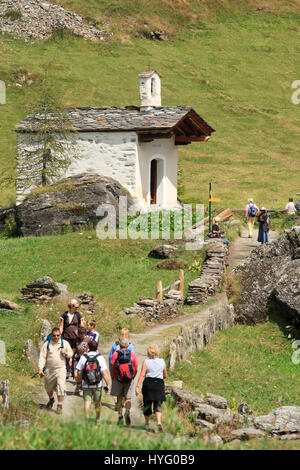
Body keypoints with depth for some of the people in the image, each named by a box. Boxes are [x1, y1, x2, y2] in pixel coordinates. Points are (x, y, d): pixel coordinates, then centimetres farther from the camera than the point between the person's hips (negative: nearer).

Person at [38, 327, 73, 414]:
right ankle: (51, 399, 46)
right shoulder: (47, 344, -1)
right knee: (49, 387, 17)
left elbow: (71, 354, 11)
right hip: (49, 370, 2)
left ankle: (60, 405, -10)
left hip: (61, 369, -2)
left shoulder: (65, 343, 3)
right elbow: (42, 357, -4)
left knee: (61, 386, -15)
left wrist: (66, 353, -12)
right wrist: (40, 368, -14)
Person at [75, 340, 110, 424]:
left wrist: (79, 382, 14)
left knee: (87, 401, -1)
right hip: (97, 385, 0)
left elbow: (79, 372, 0)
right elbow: (104, 373, -11)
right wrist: (108, 385, -6)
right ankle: (97, 419, 30)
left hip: (86, 385, 0)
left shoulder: (83, 357, -4)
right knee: (98, 403, 16)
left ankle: (86, 417, -16)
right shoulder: (100, 358, -7)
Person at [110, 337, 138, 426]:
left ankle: (120, 417, 14)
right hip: (129, 381, 0)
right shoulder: (132, 354, -2)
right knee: (128, 399, 5)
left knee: (119, 399, 14)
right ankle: (127, 411, -22)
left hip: (118, 380, 0)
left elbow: (112, 368, -4)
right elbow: (136, 369, 2)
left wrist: (113, 379, 10)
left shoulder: (115, 354, -5)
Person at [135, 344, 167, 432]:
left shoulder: (146, 362, -2)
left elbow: (142, 375, -10)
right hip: (159, 383, 0)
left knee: (147, 404, 14)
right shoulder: (162, 362, 3)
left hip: (148, 383, 0)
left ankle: (147, 423, 26)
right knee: (158, 405, -2)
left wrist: (137, 386, -11)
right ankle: (159, 422, -23)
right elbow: (165, 375, 12)